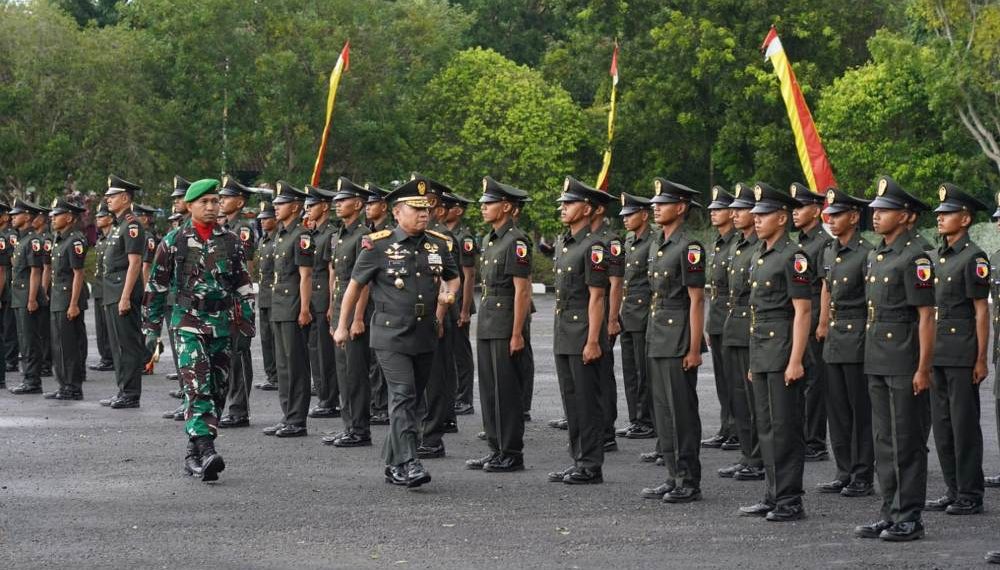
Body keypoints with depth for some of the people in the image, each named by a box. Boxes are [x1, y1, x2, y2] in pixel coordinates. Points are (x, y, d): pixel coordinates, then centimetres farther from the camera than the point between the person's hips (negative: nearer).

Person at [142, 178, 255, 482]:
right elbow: (155, 286, 6)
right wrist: (151, 326, 5)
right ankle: (206, 451, -29)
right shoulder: (173, 241, 1)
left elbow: (244, 285, 12)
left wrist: (247, 321, 6)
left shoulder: (231, 241, 8)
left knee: (217, 389, 6)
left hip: (223, 324, 4)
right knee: (198, 385, -18)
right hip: (189, 322, -4)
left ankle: (193, 452, 18)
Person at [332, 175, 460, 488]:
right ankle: (408, 463, -18)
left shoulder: (438, 245, 5)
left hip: (425, 336, 5)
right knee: (403, 395, -15)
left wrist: (449, 293, 4)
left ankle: (393, 464, 22)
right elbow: (354, 286, 2)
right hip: (391, 335, -5)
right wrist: (342, 326, 6)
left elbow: (453, 276, 24)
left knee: (414, 400, 10)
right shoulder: (378, 246, -8)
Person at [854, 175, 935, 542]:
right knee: (884, 442, 12)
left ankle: (910, 518, 3)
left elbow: (926, 316, -14)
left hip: (905, 365, -9)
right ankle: (890, 514, 18)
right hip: (877, 362, 9)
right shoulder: (875, 256, 14)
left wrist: (923, 368, -18)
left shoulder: (915, 257, -12)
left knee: (908, 442, -3)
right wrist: (872, 357, 16)